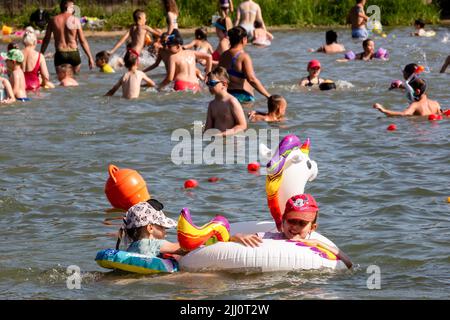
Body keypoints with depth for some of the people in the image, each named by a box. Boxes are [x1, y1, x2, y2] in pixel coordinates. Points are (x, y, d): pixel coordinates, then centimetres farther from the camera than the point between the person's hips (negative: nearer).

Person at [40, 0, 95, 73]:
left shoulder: (53, 20, 2)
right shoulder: (75, 20, -4)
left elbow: (46, 40, 6)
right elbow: (83, 41, -5)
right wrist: (90, 57, 0)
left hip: (60, 55, 1)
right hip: (73, 54, -1)